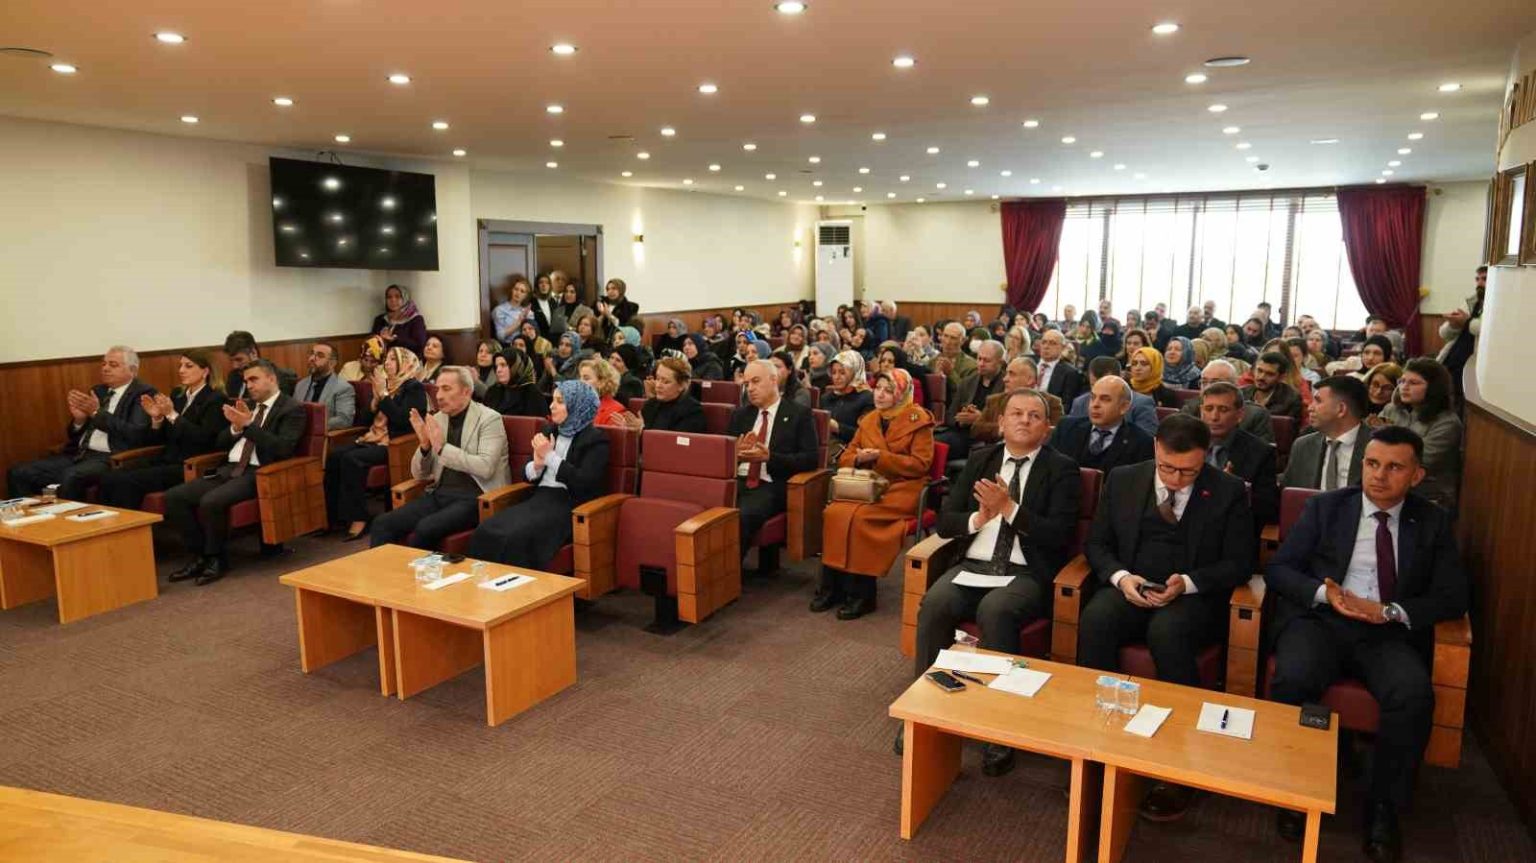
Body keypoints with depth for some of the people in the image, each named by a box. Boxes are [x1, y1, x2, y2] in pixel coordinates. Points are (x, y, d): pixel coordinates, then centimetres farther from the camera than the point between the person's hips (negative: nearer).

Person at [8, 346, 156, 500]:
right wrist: (79, 419, -2)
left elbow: (136, 434, -17)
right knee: (18, 473, -8)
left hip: (110, 459, -8)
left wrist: (97, 413, -16)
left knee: (70, 477, -35)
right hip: (78, 454, 8)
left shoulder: (143, 394, -2)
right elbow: (74, 435, 21)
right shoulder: (98, 391, 20)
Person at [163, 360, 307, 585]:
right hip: (229, 470, 8)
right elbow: (219, 443, 19)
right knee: (174, 496, -10)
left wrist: (249, 425, -19)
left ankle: (216, 558, -7)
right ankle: (200, 555, 0)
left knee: (211, 501, -30)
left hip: (258, 473, -8)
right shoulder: (245, 405, 20)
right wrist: (236, 427, -2)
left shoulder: (292, 409, -2)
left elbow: (283, 448, -16)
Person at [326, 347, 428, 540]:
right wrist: (376, 398, 1)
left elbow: (402, 419, -16)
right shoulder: (384, 385, 20)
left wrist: (384, 394, -12)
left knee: (351, 459, -29)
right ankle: (334, 515, -15)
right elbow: (364, 420, 18)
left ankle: (358, 518, -23)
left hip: (395, 444, -7)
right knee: (334, 455, -17)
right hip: (371, 439, 7)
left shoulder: (414, 388, -2)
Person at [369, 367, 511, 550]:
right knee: (382, 524, -14)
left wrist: (442, 448, -19)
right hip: (439, 494, 6)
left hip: (472, 497, -6)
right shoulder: (437, 419, 12)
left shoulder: (489, 419, -5)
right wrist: (424, 445, -6)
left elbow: (486, 467, -18)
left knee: (426, 528, -29)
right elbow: (419, 475, 14)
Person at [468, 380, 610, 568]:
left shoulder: (596, 439, -2)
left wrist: (550, 457, -9)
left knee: (516, 538, -31)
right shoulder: (550, 430, 18)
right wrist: (537, 464, -4)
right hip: (540, 498, 6)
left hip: (569, 505, -6)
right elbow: (528, 476, 19)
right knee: (485, 532, -21)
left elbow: (584, 483, -14)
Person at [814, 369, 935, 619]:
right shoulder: (869, 420, 18)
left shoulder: (919, 419, 1)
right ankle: (832, 586, -18)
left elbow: (920, 464, -8)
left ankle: (861, 593, -20)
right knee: (834, 512, -24)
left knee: (859, 516, -31)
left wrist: (880, 457, -15)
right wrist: (859, 458, -7)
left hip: (902, 489, -5)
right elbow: (845, 457, 17)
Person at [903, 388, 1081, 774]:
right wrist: (979, 518, -10)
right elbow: (944, 521, 11)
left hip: (1026, 574, -3)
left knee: (994, 611, -35)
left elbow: (1060, 536, -8)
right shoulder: (979, 460, 15)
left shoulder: (1062, 470, 4)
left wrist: (1009, 508, -16)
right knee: (934, 604, -27)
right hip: (974, 566, 3)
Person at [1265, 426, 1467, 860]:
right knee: (1292, 680, -31)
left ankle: (1384, 808, -12)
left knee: (1415, 694, -31)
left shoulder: (1433, 522, 12)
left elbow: (1453, 596, 4)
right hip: (1318, 619, -1)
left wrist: (1390, 612, -13)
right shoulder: (1325, 507, 9)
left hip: (1389, 634, 1)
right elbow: (1277, 568, 4)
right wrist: (1323, 593, -16)